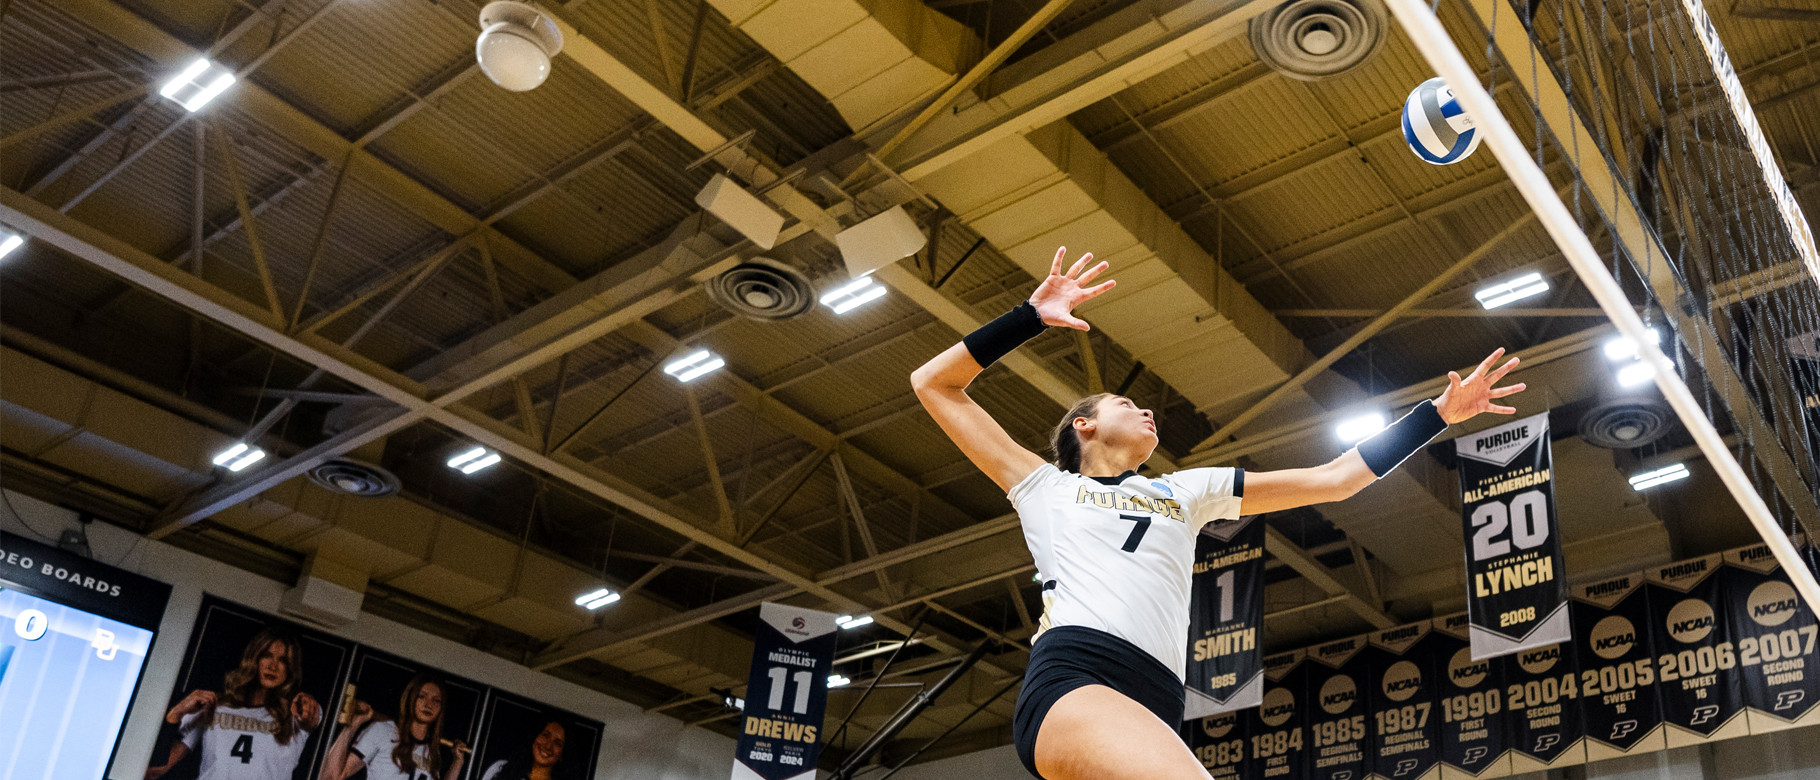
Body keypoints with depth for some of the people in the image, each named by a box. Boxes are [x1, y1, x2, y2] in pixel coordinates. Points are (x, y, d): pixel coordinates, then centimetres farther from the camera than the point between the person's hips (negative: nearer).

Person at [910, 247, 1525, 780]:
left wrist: (1440, 414, 29)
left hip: (1152, 710, 5)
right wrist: (1032, 316, 17)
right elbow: (933, 383, 23)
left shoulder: (1188, 491, 32)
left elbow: (1336, 478, 32)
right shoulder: (1047, 488, 22)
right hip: (1069, 680, -5)